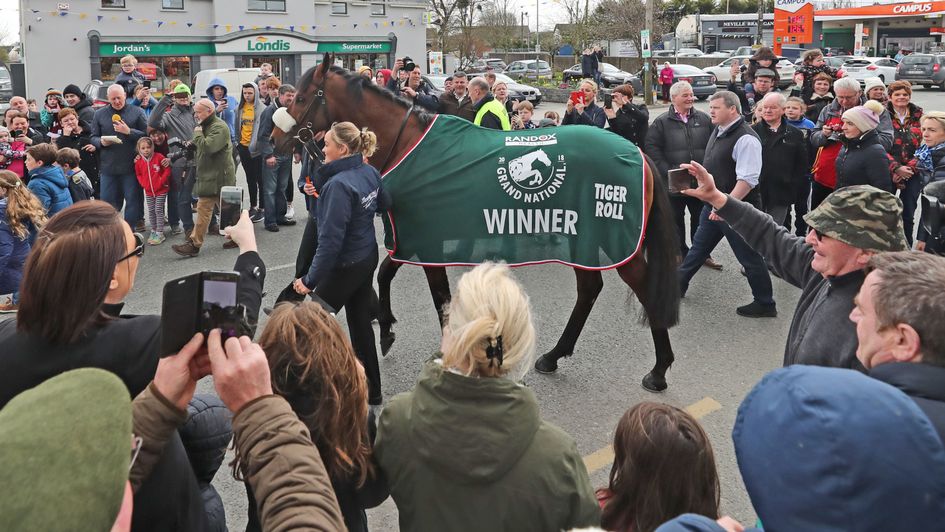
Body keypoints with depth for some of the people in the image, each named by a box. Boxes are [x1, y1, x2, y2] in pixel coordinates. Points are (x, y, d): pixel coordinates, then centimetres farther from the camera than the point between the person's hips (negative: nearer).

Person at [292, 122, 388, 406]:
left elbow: (330, 240, -27)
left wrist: (310, 279, -22)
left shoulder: (339, 185, -26)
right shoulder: (370, 173, -1)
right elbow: (384, 204, 18)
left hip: (344, 266, -9)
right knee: (361, 324, 18)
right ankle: (373, 392, 29)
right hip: (368, 258, 9)